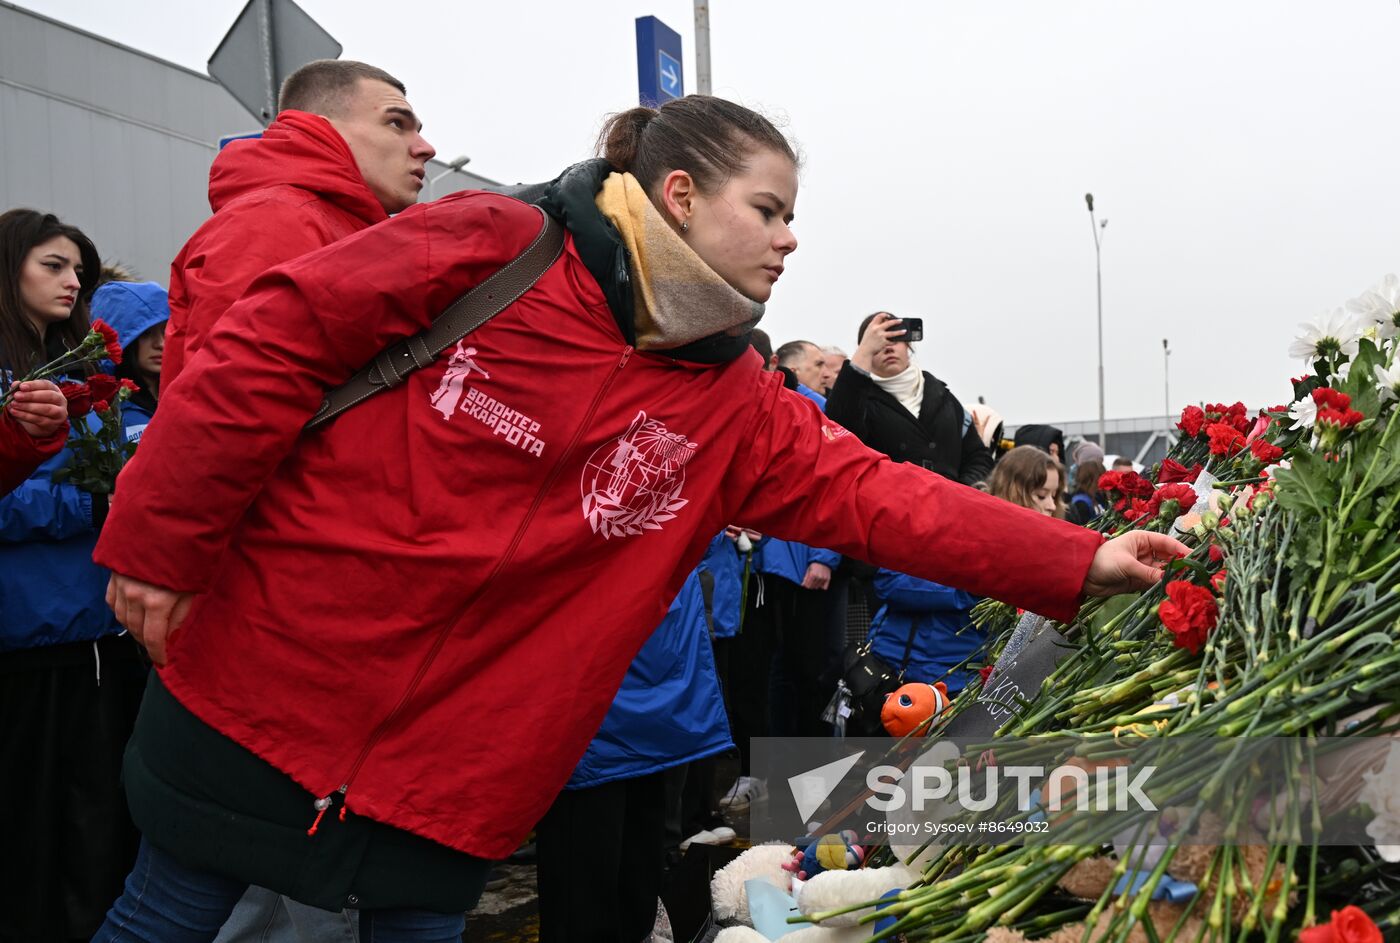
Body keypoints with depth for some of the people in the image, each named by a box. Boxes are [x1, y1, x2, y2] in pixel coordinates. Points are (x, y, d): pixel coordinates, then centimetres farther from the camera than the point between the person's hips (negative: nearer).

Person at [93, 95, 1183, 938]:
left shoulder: (735, 408, 2)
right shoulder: (491, 249, -13)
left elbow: (876, 494, -5)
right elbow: (272, 347, -10)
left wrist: (1076, 562, -13)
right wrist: (160, 542, -10)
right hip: (263, 679, -3)